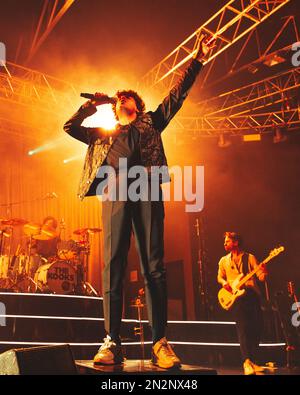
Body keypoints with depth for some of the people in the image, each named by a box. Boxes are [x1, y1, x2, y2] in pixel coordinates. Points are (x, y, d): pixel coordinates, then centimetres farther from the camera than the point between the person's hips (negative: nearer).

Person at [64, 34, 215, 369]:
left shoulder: (150, 123, 29)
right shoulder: (103, 134, 33)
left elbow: (177, 94, 24)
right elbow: (70, 127, 32)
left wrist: (197, 59, 19)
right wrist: (92, 104, 30)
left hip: (146, 186, -1)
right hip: (115, 190, 1)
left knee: (153, 264, -9)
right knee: (113, 263, -10)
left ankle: (160, 342, -13)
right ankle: (112, 342, -14)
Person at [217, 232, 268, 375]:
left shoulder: (249, 258, 9)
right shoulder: (224, 261, 15)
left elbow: (261, 277, 3)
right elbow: (220, 277, 22)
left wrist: (264, 273, -21)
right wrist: (224, 283, -1)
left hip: (252, 294, 1)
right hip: (236, 297, -1)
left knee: (256, 328, -2)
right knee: (243, 327, -17)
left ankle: (252, 361, 12)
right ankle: (247, 362, -23)